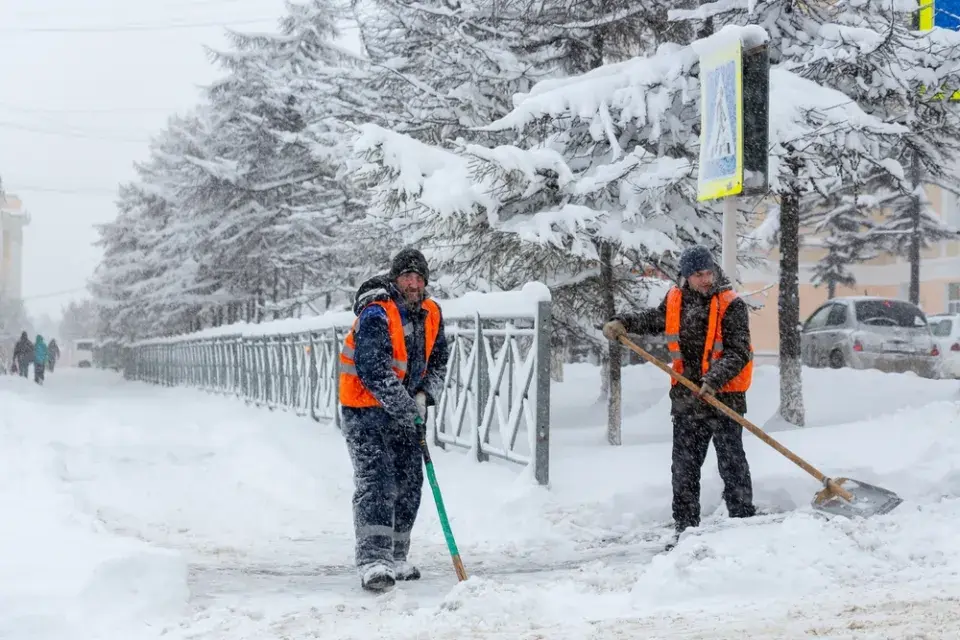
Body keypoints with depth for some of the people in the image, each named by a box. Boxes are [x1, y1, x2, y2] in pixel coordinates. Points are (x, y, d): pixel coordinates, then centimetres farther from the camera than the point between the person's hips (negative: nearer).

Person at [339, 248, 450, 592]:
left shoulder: (431, 314, 1)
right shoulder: (376, 315, -22)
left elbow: (438, 361, 12)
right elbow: (373, 371, -28)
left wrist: (424, 395, -5)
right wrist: (408, 408, -25)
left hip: (407, 410, 8)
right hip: (366, 409, -7)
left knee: (409, 483, 12)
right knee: (376, 481, -18)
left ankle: (395, 559, 25)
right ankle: (372, 561, -23)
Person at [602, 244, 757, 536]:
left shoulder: (732, 306, -9)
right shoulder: (675, 302, 5)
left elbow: (738, 353, -16)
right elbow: (650, 320, 22)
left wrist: (714, 380, -28)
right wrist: (621, 323, 3)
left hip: (723, 398, -5)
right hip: (686, 400, 5)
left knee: (732, 464, -1)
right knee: (684, 468, 10)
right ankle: (685, 527, 19)